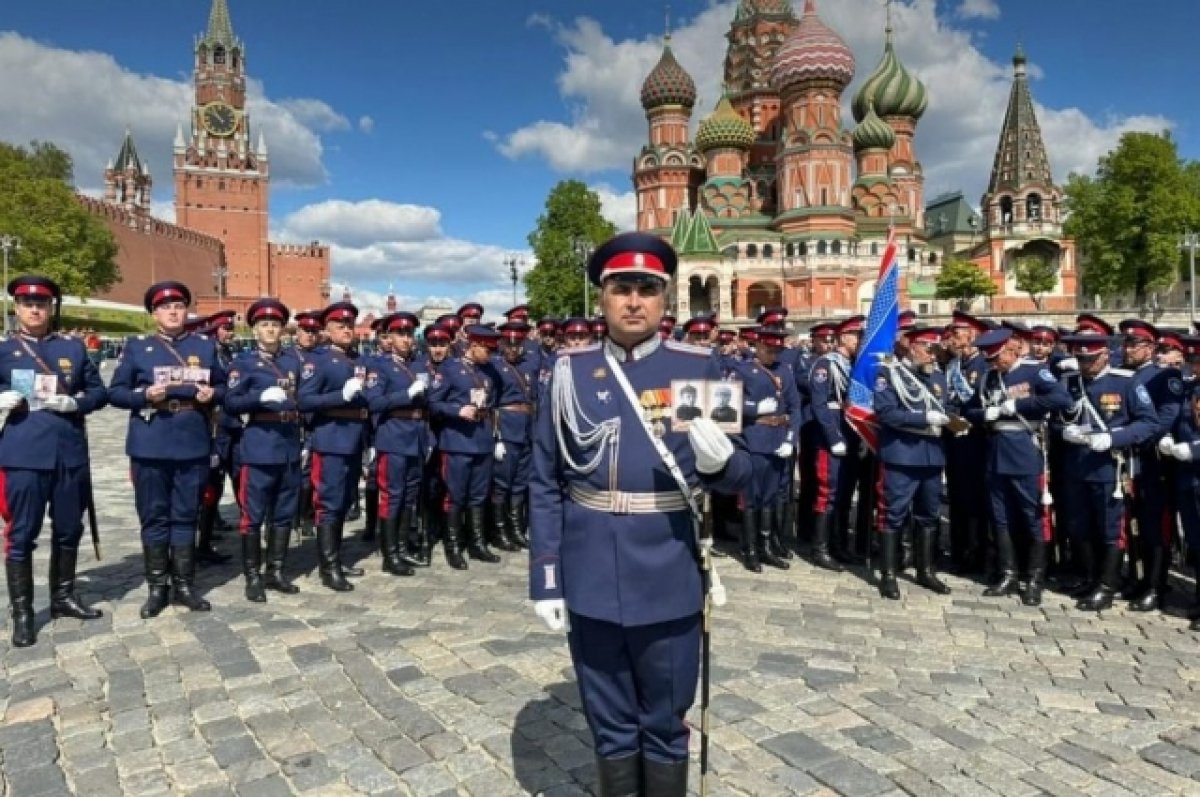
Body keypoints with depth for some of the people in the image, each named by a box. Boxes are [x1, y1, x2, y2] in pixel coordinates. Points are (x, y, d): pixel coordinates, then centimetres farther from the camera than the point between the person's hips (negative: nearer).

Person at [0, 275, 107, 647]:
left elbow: (99, 392, 9)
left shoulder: (74, 347, 9)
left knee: (68, 530, 13)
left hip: (69, 454, 3)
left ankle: (63, 596, 29)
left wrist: (73, 402, -10)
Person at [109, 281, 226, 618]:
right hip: (150, 446, -1)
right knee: (154, 517, 6)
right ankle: (157, 587, 17)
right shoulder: (136, 346, 4)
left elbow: (222, 386, 14)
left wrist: (212, 394, -9)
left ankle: (184, 585, 18)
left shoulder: (206, 345, 9)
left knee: (186, 516, 8)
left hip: (193, 445, 1)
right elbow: (115, 392, 3)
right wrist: (144, 394, -16)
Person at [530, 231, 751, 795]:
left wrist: (719, 460, -23)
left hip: (668, 581, 0)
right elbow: (545, 486, 2)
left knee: (665, 726, 16)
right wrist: (546, 580, -1)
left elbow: (736, 478, 0)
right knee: (610, 725, 18)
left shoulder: (698, 368, -2)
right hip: (591, 583, 1)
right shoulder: (570, 372, -1)